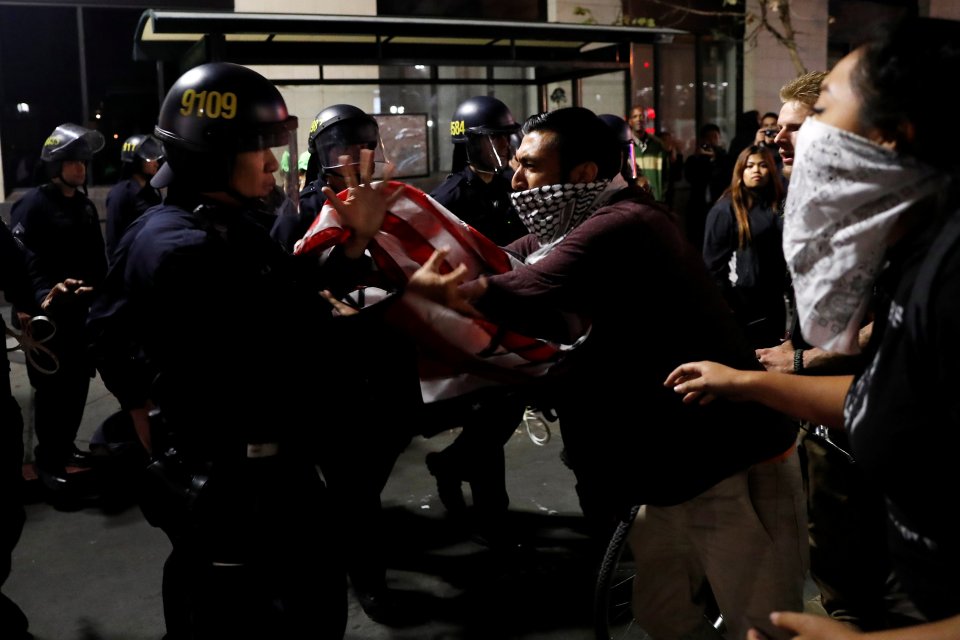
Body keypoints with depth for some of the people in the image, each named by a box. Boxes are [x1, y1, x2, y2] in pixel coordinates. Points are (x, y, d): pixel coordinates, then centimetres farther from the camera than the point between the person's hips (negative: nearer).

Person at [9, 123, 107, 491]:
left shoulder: (85, 206, 15)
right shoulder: (33, 204, -8)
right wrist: (45, 295, -28)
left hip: (82, 311, 7)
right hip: (48, 314, -7)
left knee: (78, 383, 11)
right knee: (52, 387, -1)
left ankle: (65, 447, 27)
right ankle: (47, 460, 10)